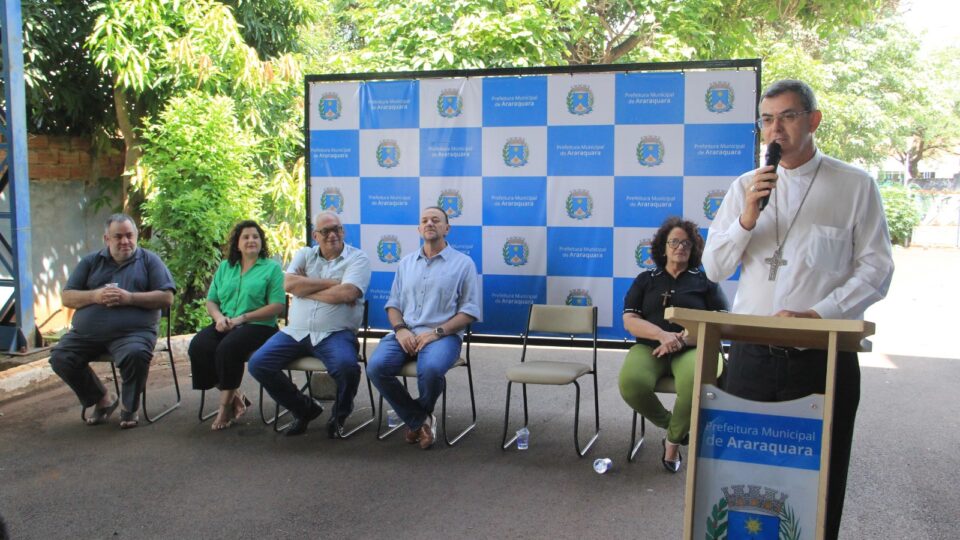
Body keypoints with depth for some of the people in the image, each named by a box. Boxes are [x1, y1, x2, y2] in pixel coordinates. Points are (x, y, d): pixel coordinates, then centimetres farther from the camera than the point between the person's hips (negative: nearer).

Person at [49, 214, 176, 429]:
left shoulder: (149, 260, 10)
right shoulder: (91, 262, 18)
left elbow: (166, 298, 0)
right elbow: (67, 298, 11)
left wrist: (129, 298, -11)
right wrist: (95, 296, -8)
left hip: (133, 331, -4)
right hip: (86, 333, 4)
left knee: (136, 355, -34)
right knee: (60, 358, -15)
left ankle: (129, 406, -4)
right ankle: (102, 400, 8)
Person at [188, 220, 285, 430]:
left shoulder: (272, 267, 4)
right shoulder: (225, 267, 20)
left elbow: (277, 306, -6)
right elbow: (211, 301, 18)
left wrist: (243, 318, -14)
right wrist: (219, 317, -5)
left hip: (258, 326, -5)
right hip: (225, 325, 5)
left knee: (227, 348, -33)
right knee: (198, 346, -25)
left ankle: (226, 404, -15)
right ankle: (234, 395, -11)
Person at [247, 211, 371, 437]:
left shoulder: (357, 258, 3)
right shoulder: (304, 255, 16)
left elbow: (346, 293, -15)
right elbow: (289, 284, -4)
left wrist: (306, 288, -4)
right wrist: (332, 283, -6)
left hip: (335, 333, -4)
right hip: (295, 331, 5)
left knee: (346, 366, -34)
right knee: (258, 364, -12)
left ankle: (339, 416, 0)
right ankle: (305, 409, 10)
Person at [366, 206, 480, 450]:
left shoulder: (463, 263, 6)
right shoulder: (406, 263, 19)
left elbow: (469, 311, 1)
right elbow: (393, 304, 17)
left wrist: (437, 332, -13)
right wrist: (400, 329, -5)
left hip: (443, 335, -4)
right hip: (405, 333, 4)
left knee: (430, 370, -36)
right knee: (376, 366, -26)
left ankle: (419, 416, -1)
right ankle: (420, 420, -7)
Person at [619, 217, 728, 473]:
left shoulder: (705, 281, 14)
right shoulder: (645, 280, 16)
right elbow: (630, 321, 5)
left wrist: (685, 337, -14)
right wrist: (662, 334, -15)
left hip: (692, 348, -1)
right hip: (649, 346, 1)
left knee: (694, 382, -37)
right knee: (631, 382, -33)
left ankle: (673, 439, -8)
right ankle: (670, 424, -1)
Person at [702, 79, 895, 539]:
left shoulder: (856, 187, 1)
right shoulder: (744, 187, 9)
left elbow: (875, 272, -3)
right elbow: (714, 269, 6)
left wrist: (817, 314, -17)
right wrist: (747, 219, -10)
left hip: (823, 358, -2)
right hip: (751, 356, 2)